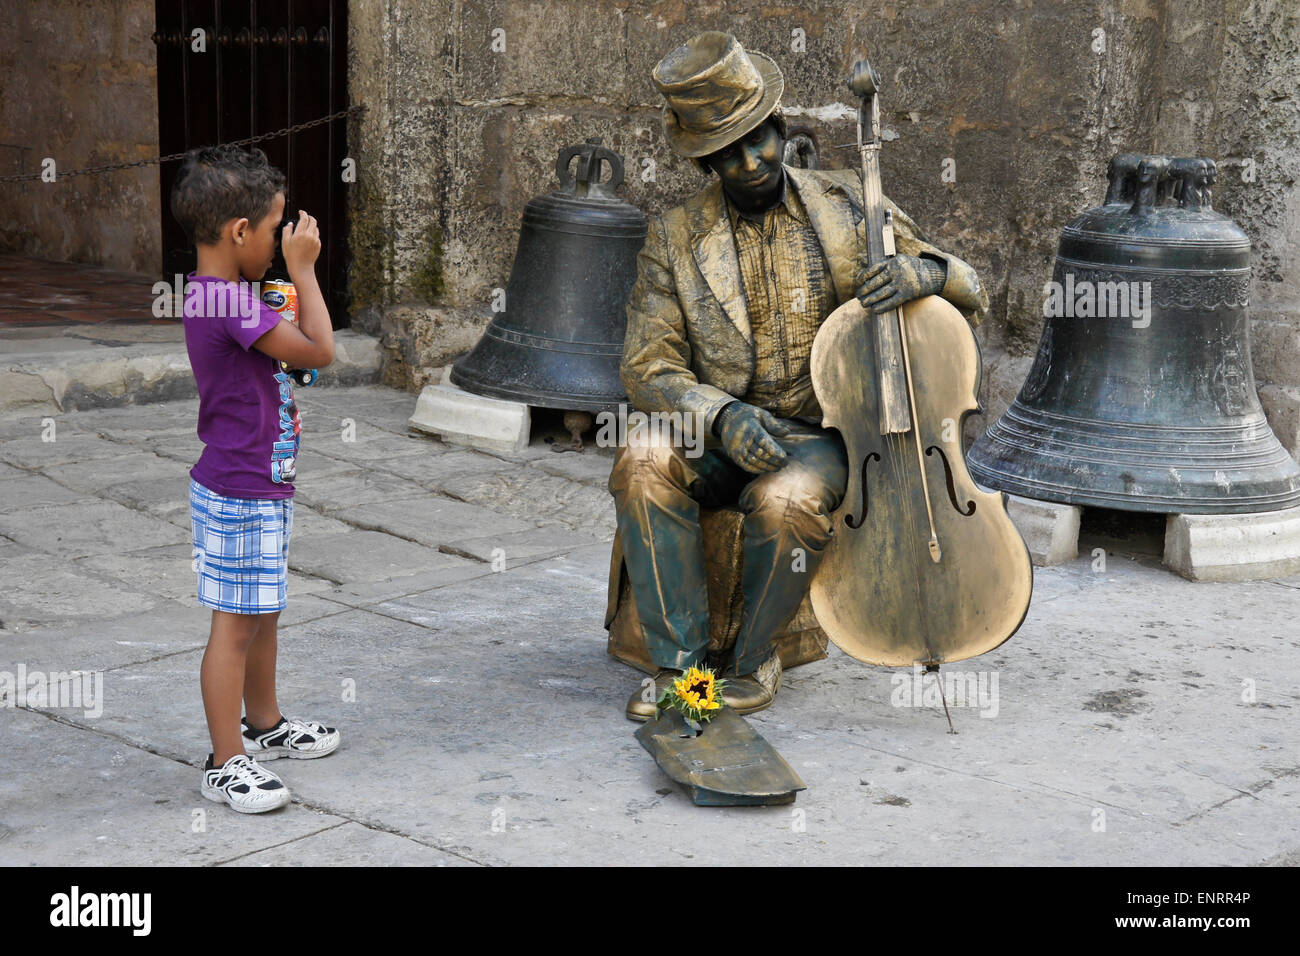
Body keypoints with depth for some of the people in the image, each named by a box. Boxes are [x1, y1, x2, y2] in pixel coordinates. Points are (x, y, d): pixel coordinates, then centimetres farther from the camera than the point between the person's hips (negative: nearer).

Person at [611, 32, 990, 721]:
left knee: (786, 500, -35)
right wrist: (721, 414, -21)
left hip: (825, 436, -1)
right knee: (641, 463, -30)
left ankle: (753, 659, -6)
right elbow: (648, 367, 0)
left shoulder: (847, 206, 4)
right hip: (724, 432, 2)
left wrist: (922, 271, -21)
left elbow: (971, 296, 5)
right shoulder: (675, 238, 4)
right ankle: (680, 663, -16)